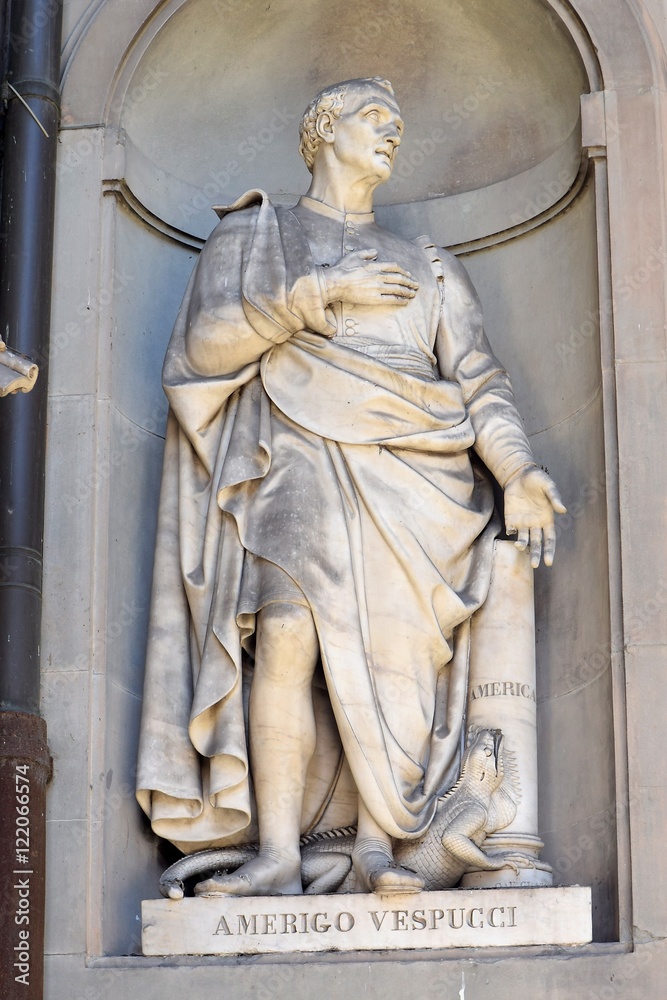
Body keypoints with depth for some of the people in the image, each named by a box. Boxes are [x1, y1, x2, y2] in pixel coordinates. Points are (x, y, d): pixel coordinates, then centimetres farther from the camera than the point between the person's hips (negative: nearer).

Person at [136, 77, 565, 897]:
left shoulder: (427, 266, 27)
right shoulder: (252, 235, 20)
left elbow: (480, 383, 15)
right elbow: (206, 343, 3)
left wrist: (518, 470, -3)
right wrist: (316, 294, -5)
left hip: (412, 470, 3)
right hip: (303, 458, -2)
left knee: (396, 651, -17)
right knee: (287, 634, -23)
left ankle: (376, 845, -14)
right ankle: (277, 857, -24)